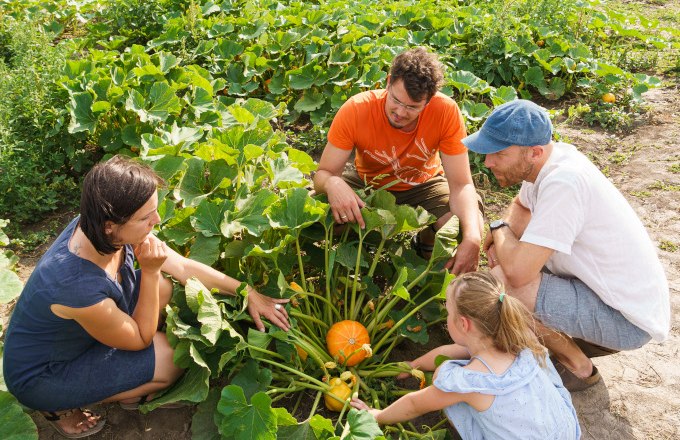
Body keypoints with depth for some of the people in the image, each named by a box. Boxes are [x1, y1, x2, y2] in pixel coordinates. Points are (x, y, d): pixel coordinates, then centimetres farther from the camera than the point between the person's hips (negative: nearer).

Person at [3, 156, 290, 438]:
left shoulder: (97, 228, -18)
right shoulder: (79, 286, -40)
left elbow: (185, 267, -8)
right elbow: (141, 338, -20)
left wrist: (249, 294, -6)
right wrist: (150, 271, -28)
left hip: (74, 333, 7)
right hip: (39, 377, -7)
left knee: (163, 286, -2)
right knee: (172, 357, -15)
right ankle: (62, 406, 5)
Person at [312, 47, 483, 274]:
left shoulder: (446, 112, -29)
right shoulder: (355, 110, -29)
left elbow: (461, 184, -25)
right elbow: (323, 173, -24)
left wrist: (472, 238, -43)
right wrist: (333, 184, -50)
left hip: (423, 185, 0)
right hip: (368, 184, 1)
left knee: (472, 230, -27)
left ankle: (427, 243, 9)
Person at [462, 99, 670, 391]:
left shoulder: (563, 182, -31)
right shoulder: (550, 159, -5)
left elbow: (516, 272, -33)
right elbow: (521, 206, 17)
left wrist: (499, 230, -12)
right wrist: (502, 240, -5)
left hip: (629, 320, -9)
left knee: (500, 284, -24)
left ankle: (577, 366, 3)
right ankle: (585, 337, 17)